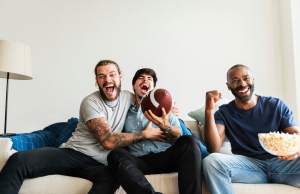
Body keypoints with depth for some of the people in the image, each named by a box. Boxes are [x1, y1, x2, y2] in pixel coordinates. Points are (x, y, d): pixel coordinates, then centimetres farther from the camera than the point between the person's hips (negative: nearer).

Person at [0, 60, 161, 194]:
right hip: (73, 153, -2)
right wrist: (144, 134, -10)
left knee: (111, 179, -38)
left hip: (100, 164, 2)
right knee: (19, 160, -25)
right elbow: (108, 141, -15)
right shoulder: (91, 102, -6)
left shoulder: (128, 97, 8)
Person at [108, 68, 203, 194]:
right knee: (115, 155, -29)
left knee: (188, 142, -27)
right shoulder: (126, 111, 18)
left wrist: (166, 127, -21)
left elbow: (179, 136, 1)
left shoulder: (162, 106, 16)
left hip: (166, 157, 0)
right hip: (139, 161, 0)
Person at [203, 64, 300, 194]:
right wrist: (209, 111, -23)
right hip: (248, 164, 0)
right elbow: (214, 148, -10)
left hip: (281, 161, 1)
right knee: (210, 161, -29)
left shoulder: (276, 105, 8)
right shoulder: (224, 113, 4)